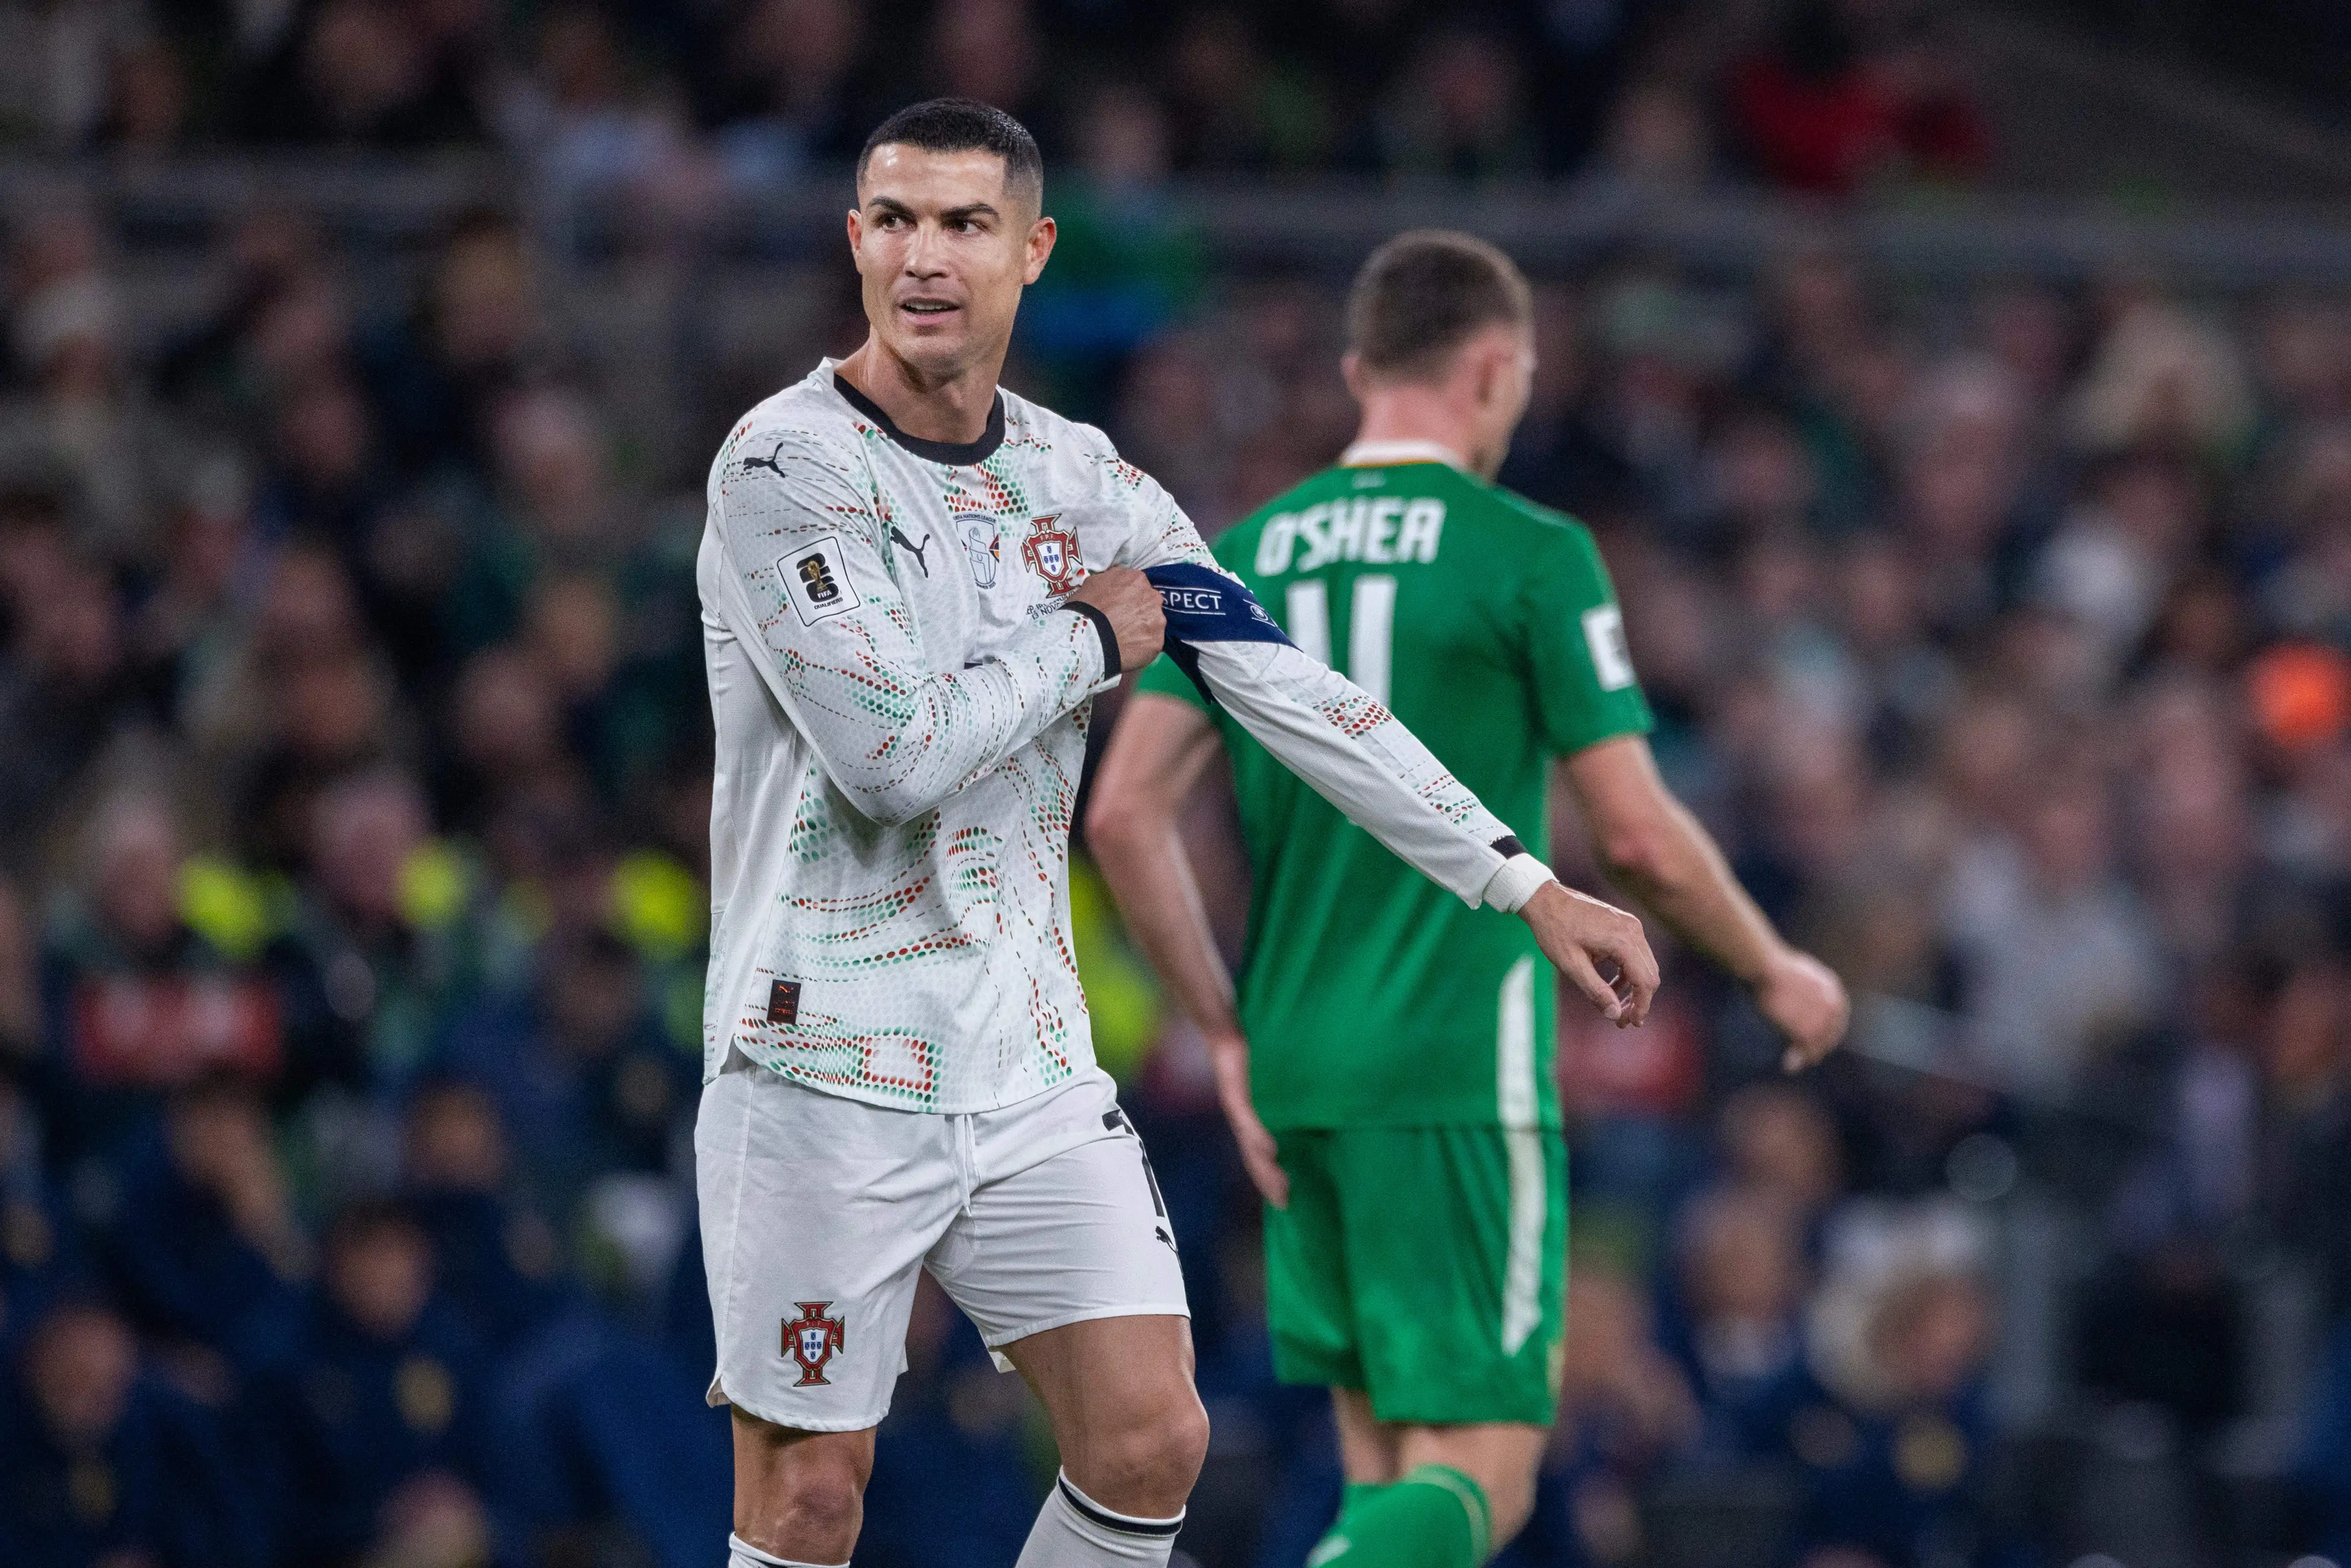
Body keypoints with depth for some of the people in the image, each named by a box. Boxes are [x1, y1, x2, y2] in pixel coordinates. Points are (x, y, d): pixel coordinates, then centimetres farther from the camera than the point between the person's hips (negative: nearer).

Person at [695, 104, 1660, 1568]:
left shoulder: (1085, 482, 8)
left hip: (1032, 1058, 5)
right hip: (828, 1053, -5)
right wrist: (1088, 639, -5)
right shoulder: (787, 463, -12)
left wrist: (1526, 883, 5)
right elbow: (895, 755, -20)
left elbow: (1293, 694, 9)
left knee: (1151, 1441, -4)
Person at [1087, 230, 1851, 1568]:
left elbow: (1126, 816, 4)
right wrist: (1777, 975, 9)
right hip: (1461, 1074, -6)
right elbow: (1640, 839, -8)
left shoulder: (1246, 557, 8)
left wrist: (1231, 1034, 12)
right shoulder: (1531, 556, -7)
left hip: (1296, 1085, 6)